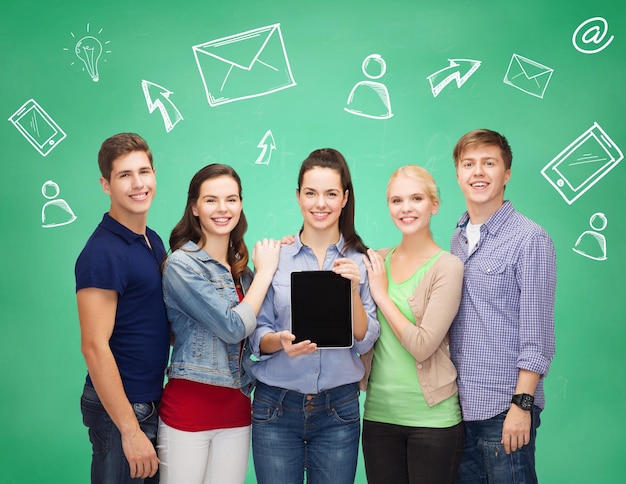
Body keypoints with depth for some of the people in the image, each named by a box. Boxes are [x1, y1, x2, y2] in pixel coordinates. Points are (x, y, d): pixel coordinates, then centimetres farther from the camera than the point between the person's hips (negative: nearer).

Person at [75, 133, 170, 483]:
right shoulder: (102, 253, -18)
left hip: (152, 402, 8)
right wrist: (130, 430, -21)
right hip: (120, 410, -8)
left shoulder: (154, 241, 8)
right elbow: (94, 347, -21)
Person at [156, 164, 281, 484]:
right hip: (189, 407, -6)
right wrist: (265, 271, -6)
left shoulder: (241, 267, 10)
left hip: (236, 409, 6)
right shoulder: (181, 264, -10)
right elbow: (233, 327, -16)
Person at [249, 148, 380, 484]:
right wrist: (280, 341, -21)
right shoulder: (275, 255, -1)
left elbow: (364, 341, -3)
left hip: (338, 409, 1)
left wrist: (353, 289, -17)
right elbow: (257, 338, 0)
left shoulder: (360, 260, 1)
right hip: (276, 407, 0)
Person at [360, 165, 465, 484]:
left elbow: (422, 345, -17)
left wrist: (382, 295, -11)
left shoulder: (447, 267, -10)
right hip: (379, 413, 4)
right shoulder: (376, 261, 5)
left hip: (432, 418, -4)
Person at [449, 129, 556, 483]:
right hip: (459, 404, 6)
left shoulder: (530, 239, -8)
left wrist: (522, 404, -15)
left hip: (504, 408, -6)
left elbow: (537, 334, -11)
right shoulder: (457, 239, 11)